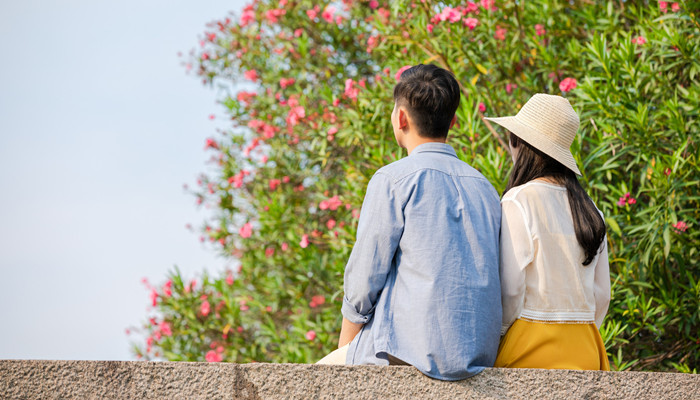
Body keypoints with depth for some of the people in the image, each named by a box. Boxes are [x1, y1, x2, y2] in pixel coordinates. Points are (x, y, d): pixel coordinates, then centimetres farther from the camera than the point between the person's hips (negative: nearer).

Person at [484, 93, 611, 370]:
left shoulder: (519, 202, -10)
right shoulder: (589, 208, 10)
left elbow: (508, 289, -13)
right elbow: (602, 295, 14)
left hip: (531, 347, -7)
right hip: (584, 347, 7)